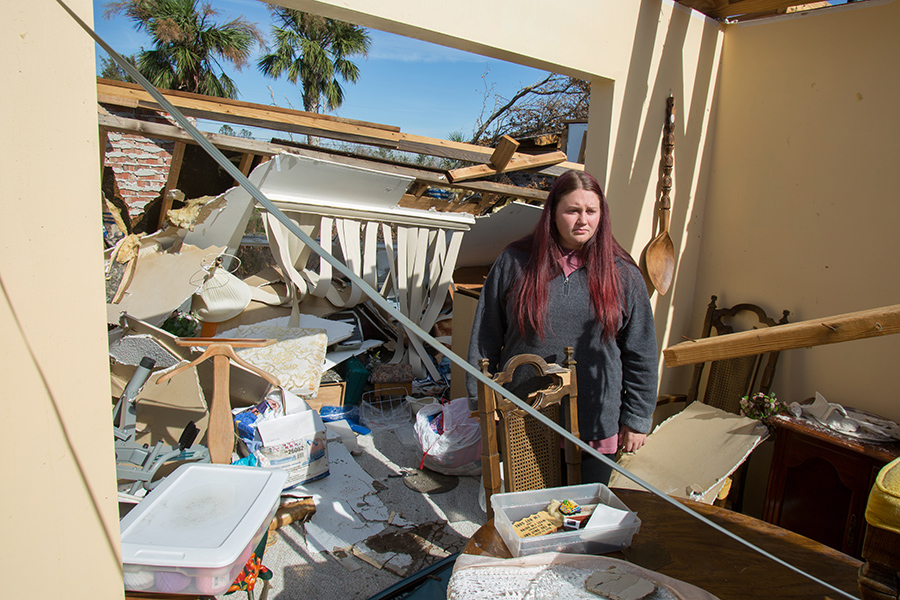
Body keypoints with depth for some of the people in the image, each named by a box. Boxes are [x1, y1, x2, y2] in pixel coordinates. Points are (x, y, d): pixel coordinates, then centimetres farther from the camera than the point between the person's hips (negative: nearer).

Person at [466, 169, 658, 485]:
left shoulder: (623, 274, -1)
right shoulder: (514, 263, -4)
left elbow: (642, 355, 4)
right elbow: (484, 338, 1)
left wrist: (637, 419, 4)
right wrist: (483, 406, 1)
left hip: (596, 429, 1)